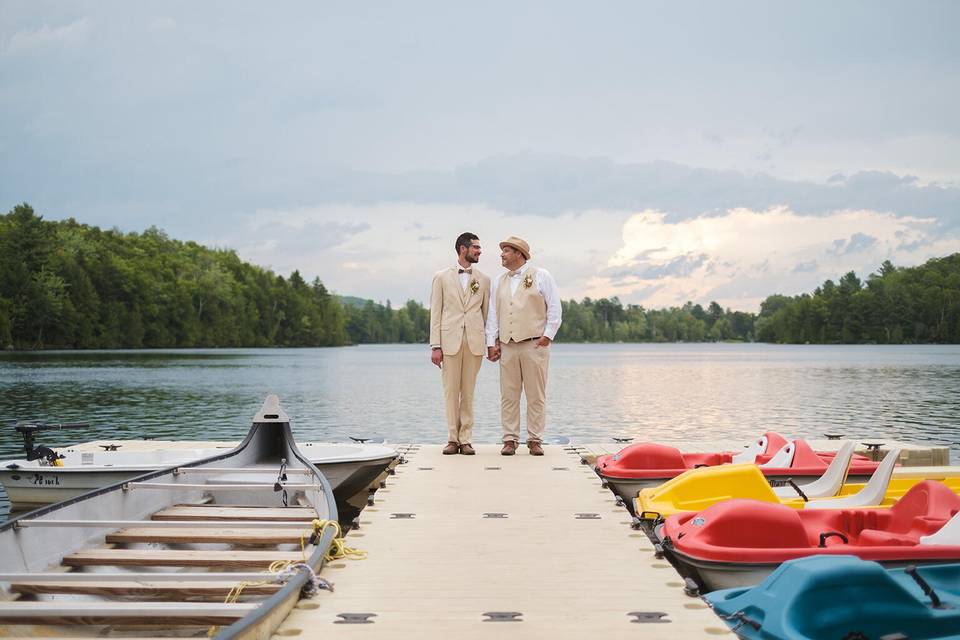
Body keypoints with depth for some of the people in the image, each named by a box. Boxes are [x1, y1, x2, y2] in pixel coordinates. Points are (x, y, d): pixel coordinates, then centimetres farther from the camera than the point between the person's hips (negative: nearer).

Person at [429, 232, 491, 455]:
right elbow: (435, 313, 3)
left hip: (474, 342, 1)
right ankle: (453, 439, 9)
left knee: (468, 392, 3)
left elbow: (486, 313, 12)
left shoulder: (483, 280, 11)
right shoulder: (442, 277, 6)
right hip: (450, 341, -1)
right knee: (451, 391, 2)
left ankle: (466, 439, 7)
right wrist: (435, 346, -4)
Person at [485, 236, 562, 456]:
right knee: (508, 396, 2)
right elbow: (492, 314, 15)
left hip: (535, 345, -4)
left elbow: (555, 308, 2)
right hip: (507, 346, 4)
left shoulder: (541, 276, 5)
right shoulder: (499, 282, 16)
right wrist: (491, 343, 7)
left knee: (536, 396, -2)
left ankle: (535, 440, 4)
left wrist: (547, 336, -5)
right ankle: (510, 440, 7)